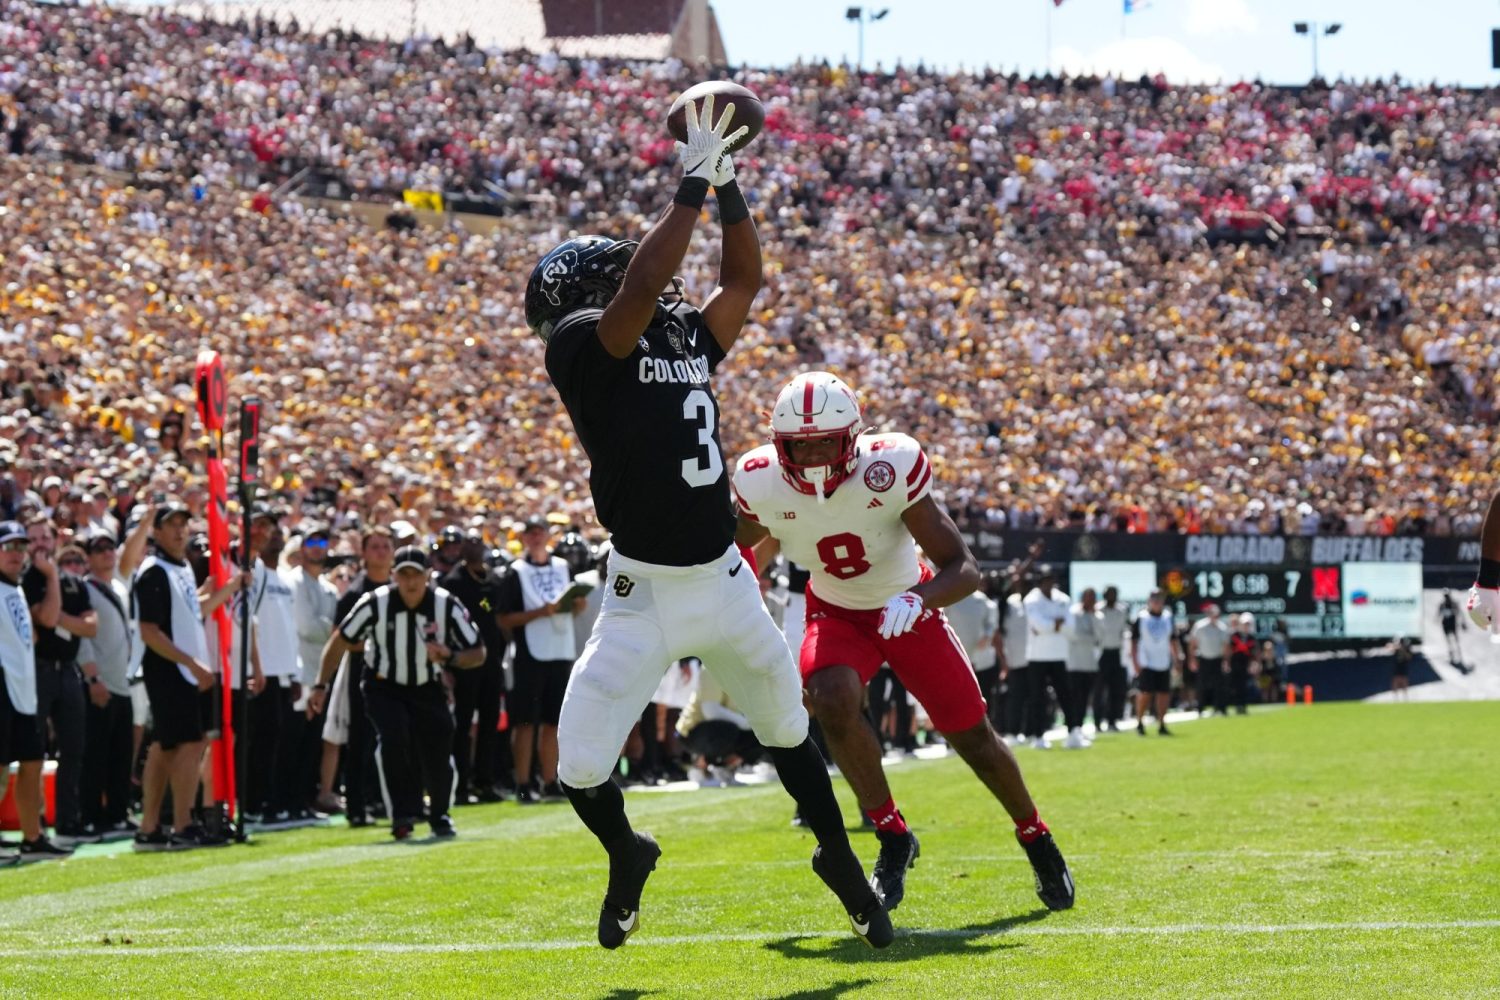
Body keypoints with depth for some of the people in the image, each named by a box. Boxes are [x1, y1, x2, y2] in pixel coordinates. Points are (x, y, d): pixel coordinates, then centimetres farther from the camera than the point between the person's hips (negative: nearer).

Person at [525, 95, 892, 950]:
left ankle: (841, 862, 42)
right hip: (645, 598, -5)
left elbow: (746, 277, 14)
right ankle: (627, 856, 30)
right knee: (581, 768, -3)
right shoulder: (582, 347, -12)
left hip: (727, 585, 5)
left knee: (790, 730, 19)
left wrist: (730, 186, 3)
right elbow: (643, 287, -27)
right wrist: (692, 187, -24)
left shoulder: (689, 339, 9)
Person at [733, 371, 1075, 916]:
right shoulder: (762, 483, -24)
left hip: (908, 609, -1)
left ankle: (1036, 839, 34)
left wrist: (916, 600, -49)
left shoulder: (890, 471, -33)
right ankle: (892, 839, -11)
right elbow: (748, 538, 3)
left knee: (972, 735, 7)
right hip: (836, 615, 1)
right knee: (832, 701, -30)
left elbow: (964, 569, -31)